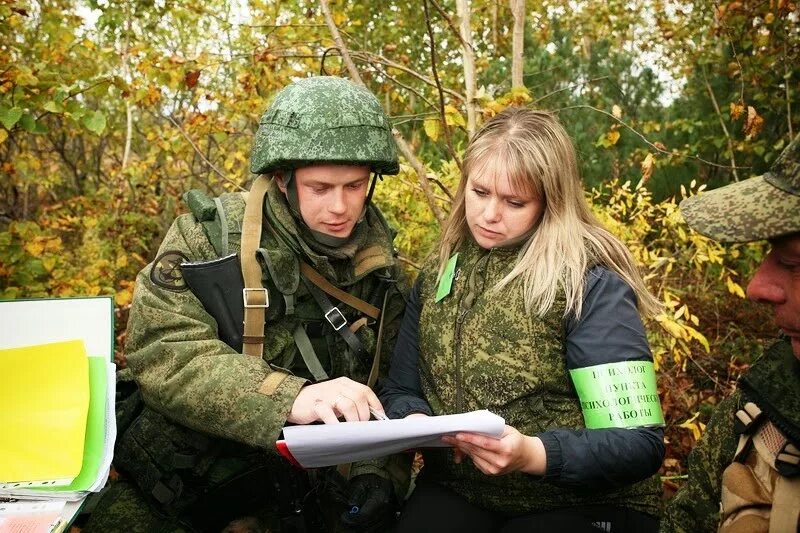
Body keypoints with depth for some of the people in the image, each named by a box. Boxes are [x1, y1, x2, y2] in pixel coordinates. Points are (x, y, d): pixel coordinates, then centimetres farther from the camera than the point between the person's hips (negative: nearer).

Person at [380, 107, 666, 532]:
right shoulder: (437, 276, 5)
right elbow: (399, 390, 11)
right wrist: (414, 420, -11)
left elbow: (640, 443, -16)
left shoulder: (590, 285, -13)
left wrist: (533, 455, -31)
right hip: (458, 490, 3)